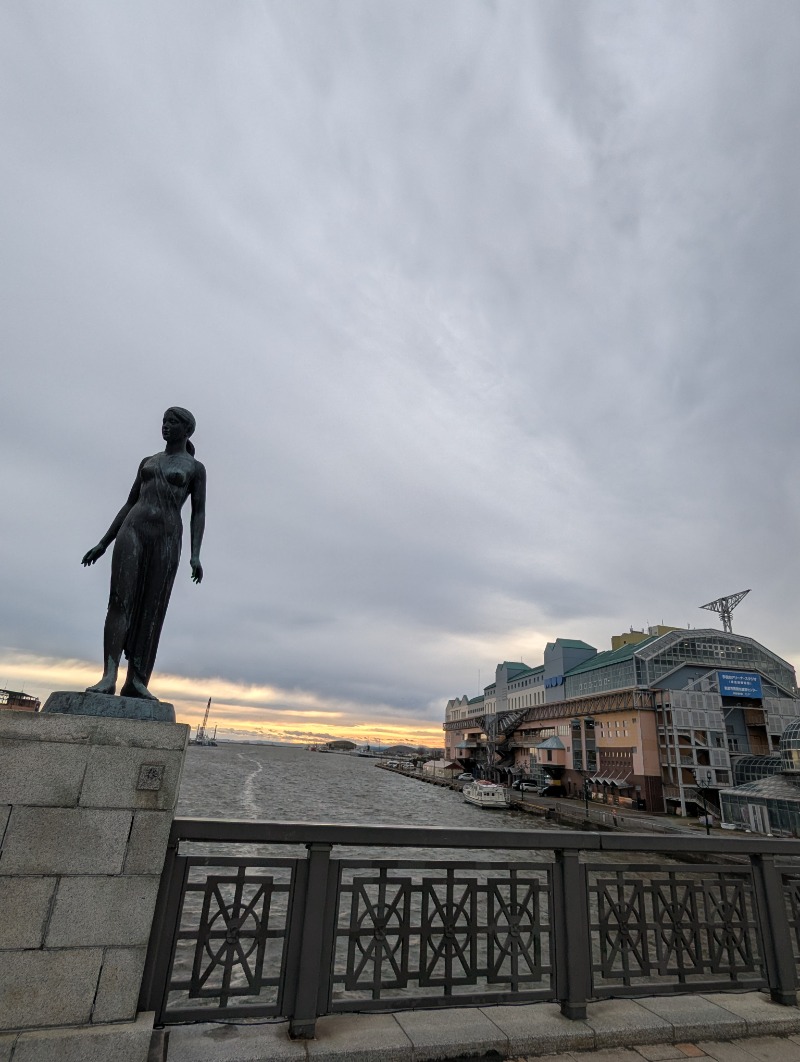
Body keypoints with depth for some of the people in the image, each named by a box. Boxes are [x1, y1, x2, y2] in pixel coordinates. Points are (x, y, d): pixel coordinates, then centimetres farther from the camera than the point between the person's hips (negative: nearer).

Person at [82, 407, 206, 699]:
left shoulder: (196, 468, 9)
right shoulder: (148, 462, 21)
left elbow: (199, 513, 1)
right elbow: (130, 503, 20)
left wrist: (195, 554, -12)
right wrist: (103, 543, 13)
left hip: (167, 538, -3)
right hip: (133, 530, 3)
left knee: (152, 608, -6)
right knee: (120, 600, -12)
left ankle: (135, 681, -6)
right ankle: (109, 675, -18)